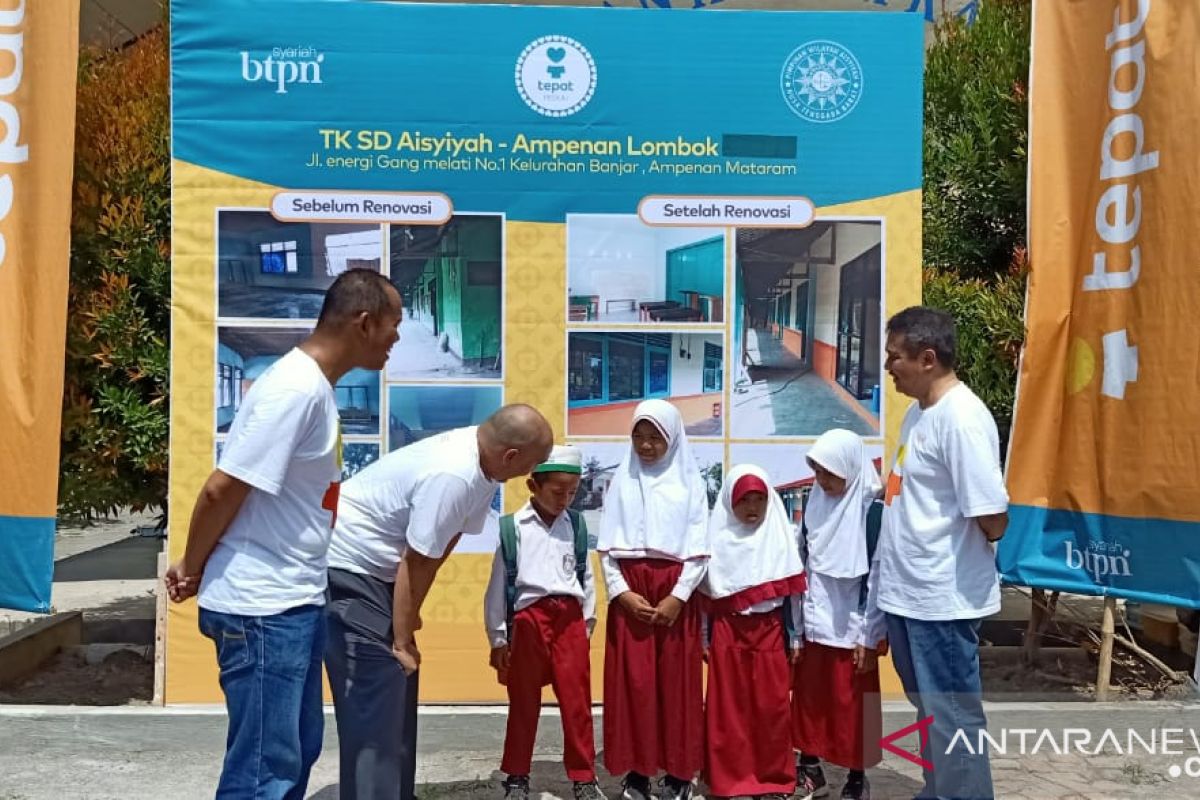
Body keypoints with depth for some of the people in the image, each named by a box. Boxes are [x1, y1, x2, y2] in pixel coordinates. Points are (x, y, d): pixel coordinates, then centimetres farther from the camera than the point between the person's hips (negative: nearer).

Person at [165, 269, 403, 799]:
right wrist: (192, 570, -7)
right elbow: (222, 490, -19)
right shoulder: (296, 388, -20)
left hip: (295, 602, 9)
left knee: (296, 750, 18)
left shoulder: (316, 386, 10)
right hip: (262, 608, -9)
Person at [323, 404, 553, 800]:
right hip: (348, 566, -10)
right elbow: (414, 564, -24)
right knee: (375, 701, -10)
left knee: (397, 692, 15)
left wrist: (407, 624, 8)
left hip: (378, 568, 10)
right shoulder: (451, 476, -31)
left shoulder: (481, 463, -2)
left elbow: (443, 543, 6)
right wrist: (401, 641, -13)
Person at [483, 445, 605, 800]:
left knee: (577, 701, 5)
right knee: (523, 704, 10)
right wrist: (498, 637, 3)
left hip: (569, 619, 2)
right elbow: (498, 585, 1)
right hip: (528, 620, -2)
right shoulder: (512, 528, -3)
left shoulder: (576, 525, 7)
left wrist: (587, 622, 13)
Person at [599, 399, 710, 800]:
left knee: (676, 682, 3)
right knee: (632, 681, 1)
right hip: (630, 591, 1)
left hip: (675, 591, -1)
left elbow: (699, 549, 0)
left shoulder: (690, 482, 4)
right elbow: (607, 546, 4)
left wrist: (678, 596, -10)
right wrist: (622, 591, -8)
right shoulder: (621, 481, 6)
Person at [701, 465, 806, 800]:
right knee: (728, 707, 3)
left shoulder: (781, 537, 2)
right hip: (727, 632, 0)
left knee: (771, 707, 3)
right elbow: (704, 593, 4)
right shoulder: (717, 539, 1)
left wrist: (795, 637, 3)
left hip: (770, 631, 0)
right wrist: (702, 638, 3)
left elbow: (793, 591, 4)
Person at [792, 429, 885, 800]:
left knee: (851, 706, 5)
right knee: (808, 698, 12)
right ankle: (809, 770, 27)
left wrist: (869, 636, -11)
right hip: (813, 623, 5)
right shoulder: (815, 503, 4)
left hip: (851, 628, -5)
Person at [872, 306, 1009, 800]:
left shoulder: (961, 418, -20)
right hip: (906, 592, 9)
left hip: (943, 598, -9)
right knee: (929, 710, 22)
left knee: (952, 717, 5)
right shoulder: (919, 412, 9)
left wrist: (965, 556, -2)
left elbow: (993, 520, -21)